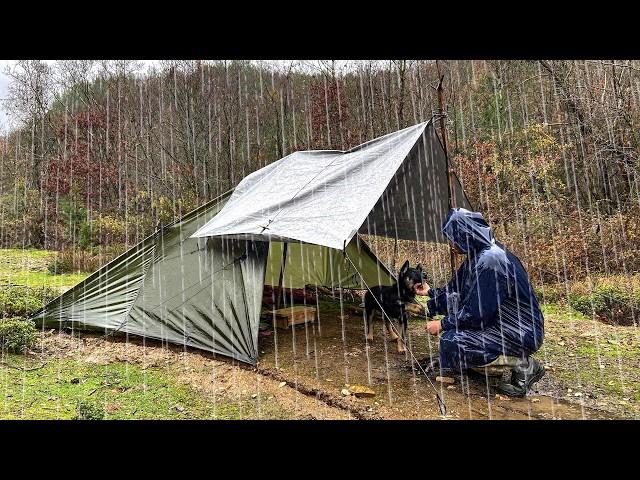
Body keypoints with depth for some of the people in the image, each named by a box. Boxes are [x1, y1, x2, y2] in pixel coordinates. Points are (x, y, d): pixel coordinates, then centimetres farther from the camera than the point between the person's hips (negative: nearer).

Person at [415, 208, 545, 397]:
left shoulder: (490, 261, -26)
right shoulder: (477, 255, 3)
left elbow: (476, 315, -25)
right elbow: (456, 290, 19)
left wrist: (442, 324, -12)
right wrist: (431, 293, 30)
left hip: (520, 332, -10)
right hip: (500, 322, 10)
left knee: (452, 342, -22)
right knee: (452, 304, 8)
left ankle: (523, 365, -6)